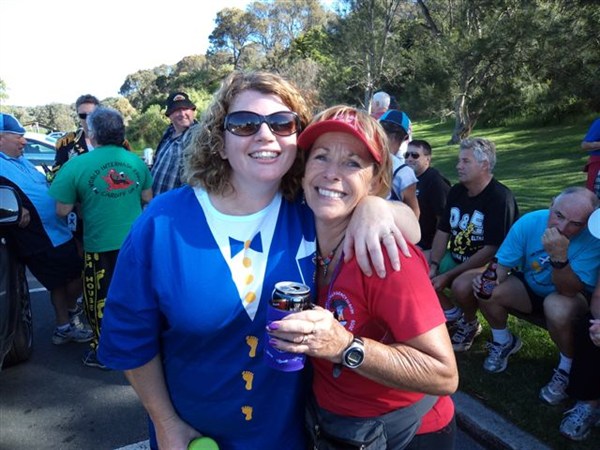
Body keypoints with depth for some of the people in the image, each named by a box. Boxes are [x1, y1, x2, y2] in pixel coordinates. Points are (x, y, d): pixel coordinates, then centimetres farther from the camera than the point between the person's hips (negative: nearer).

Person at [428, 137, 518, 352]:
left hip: (489, 264, -7)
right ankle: (453, 316, 10)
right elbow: (442, 231, 6)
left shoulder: (500, 197, -20)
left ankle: (470, 324, 1)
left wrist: (448, 276, -24)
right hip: (456, 257, 8)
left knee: (460, 286, -36)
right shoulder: (456, 191, 3)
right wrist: (434, 266, -10)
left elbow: (491, 250, -24)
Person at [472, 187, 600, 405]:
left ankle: (567, 367, -5)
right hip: (530, 286, 3)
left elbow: (569, 290, -33)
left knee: (557, 307, -37)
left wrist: (559, 257, -50)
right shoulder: (529, 222, -21)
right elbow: (502, 264, -15)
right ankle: (504, 342, 10)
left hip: (572, 295, -3)